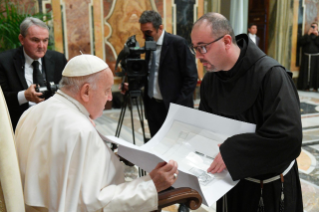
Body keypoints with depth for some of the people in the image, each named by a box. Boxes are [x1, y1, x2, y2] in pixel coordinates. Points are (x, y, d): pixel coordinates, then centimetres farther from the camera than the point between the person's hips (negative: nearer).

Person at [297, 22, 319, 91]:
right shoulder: (306, 35, 13)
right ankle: (305, 86, -2)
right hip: (306, 57, 0)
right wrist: (308, 34, -10)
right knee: (305, 71, -5)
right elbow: (301, 42, -5)